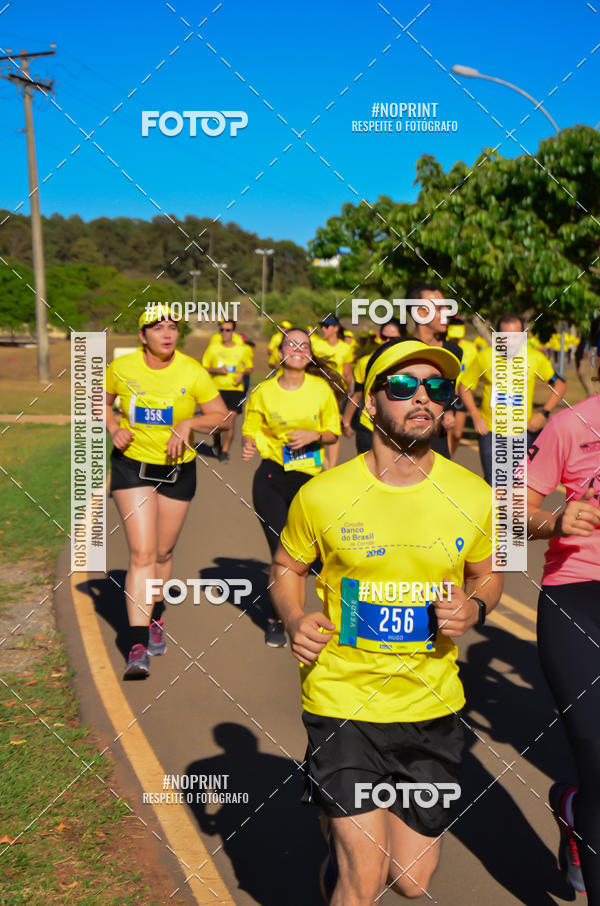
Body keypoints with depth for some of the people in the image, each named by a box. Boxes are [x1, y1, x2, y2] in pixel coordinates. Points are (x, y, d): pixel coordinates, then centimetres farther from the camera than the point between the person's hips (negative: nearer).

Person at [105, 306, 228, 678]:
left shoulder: (192, 372, -9)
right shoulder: (121, 368, -7)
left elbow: (222, 416, -3)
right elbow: (101, 402, 12)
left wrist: (188, 424, -20)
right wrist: (115, 428, -6)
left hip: (178, 469, 1)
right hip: (132, 465, -1)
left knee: (163, 553, 13)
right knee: (142, 553, -13)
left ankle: (155, 616, 42)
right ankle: (138, 647, -12)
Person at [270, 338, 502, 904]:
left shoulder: (474, 497, -5)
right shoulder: (322, 495, -10)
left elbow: (488, 575, 11)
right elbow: (286, 567, 6)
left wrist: (474, 609, -11)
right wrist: (295, 622, -14)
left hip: (432, 708, 3)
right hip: (342, 703, -3)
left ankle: (343, 824, 47)